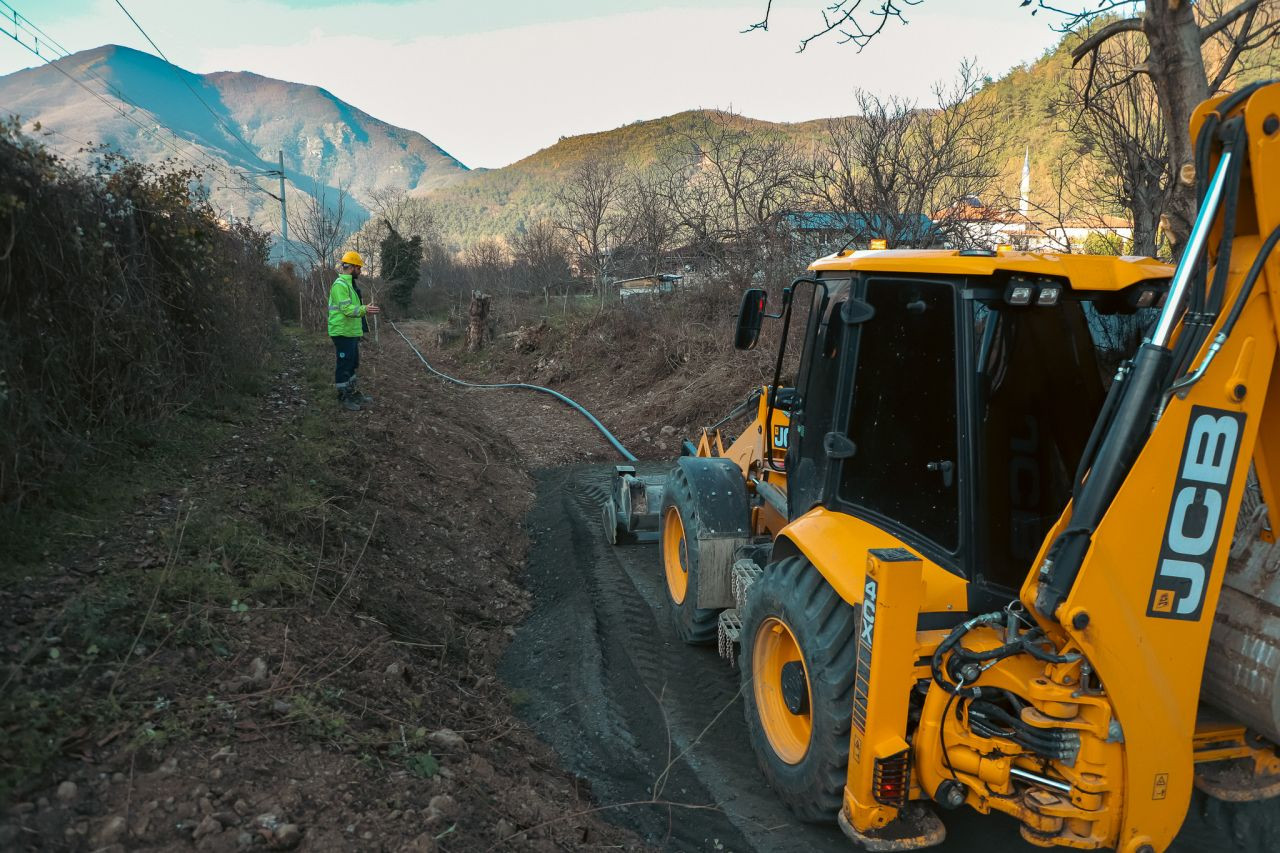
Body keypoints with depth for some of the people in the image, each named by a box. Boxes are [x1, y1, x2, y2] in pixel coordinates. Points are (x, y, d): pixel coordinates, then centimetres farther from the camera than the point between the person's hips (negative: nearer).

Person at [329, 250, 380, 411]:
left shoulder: (349, 284, 17)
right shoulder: (340, 285, -17)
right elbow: (346, 309, -25)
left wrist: (364, 307, 19)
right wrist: (364, 309, -32)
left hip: (351, 333, 11)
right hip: (343, 333, -11)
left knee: (352, 365, 18)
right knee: (344, 366, -3)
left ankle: (354, 393, 29)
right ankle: (343, 397, 4)